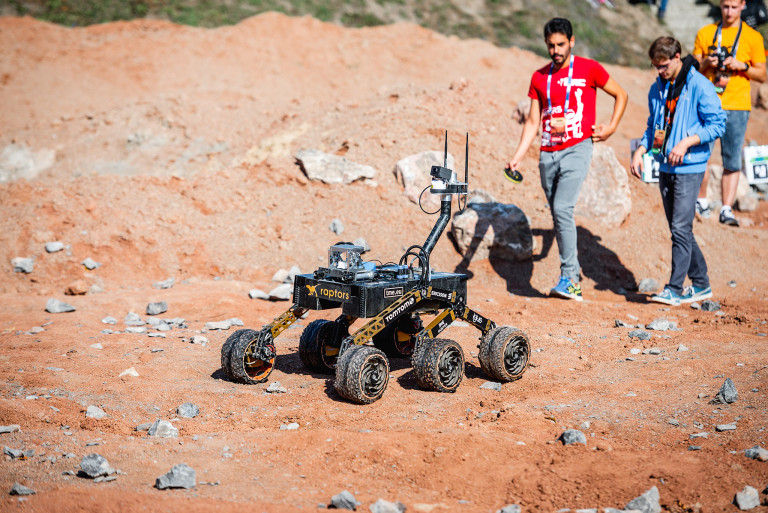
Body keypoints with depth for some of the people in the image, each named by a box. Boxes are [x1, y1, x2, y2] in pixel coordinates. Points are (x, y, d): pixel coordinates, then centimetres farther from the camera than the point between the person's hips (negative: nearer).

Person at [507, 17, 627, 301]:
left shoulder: (589, 69, 0)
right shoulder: (539, 77, 11)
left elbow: (620, 95, 13)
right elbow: (532, 121, 13)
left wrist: (611, 127, 3)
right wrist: (518, 156, 4)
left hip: (577, 149, -5)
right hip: (548, 154, 5)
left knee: (562, 209, -18)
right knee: (558, 215, 7)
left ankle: (569, 278, -13)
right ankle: (573, 271, 19)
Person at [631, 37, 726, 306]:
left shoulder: (700, 86, -9)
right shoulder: (657, 89, 12)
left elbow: (717, 124, -11)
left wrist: (686, 143, -20)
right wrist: (640, 150, 6)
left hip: (689, 168, -7)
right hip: (665, 167, 7)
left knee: (680, 228, -11)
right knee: (678, 229, 11)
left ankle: (675, 289, -6)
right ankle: (701, 284, 21)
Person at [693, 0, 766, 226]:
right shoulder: (705, 33, 11)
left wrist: (742, 66, -9)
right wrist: (706, 63, -7)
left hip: (737, 106, -1)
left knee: (732, 161, -4)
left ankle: (726, 209, -1)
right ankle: (701, 202, 15)